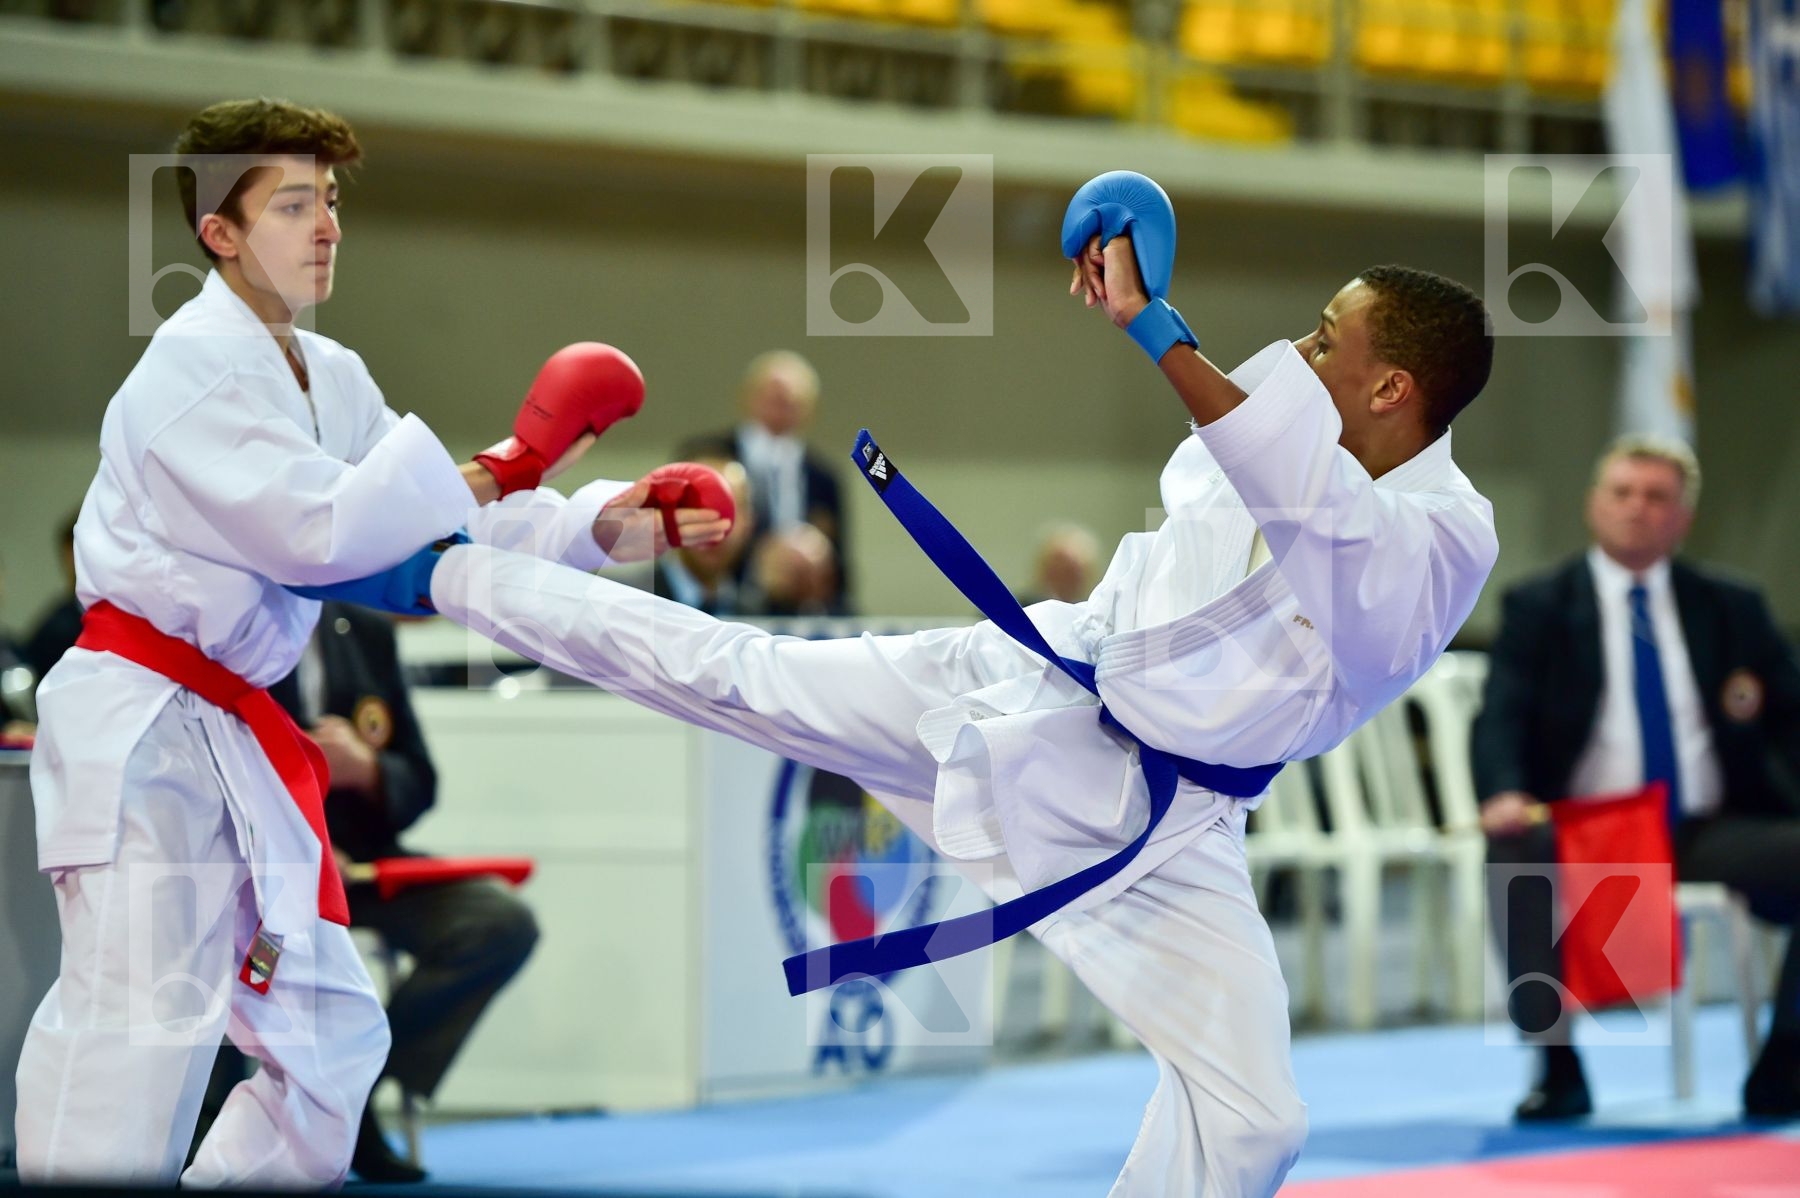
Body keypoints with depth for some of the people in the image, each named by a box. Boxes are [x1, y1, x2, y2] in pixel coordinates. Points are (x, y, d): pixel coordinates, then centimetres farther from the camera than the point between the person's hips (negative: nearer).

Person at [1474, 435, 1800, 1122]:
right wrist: (1505, 794, -27)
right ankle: (1557, 1071, -22)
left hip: (1712, 833, 2)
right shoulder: (1537, 608, 8)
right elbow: (1499, 721, -5)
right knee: (1513, 853, -36)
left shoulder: (1732, 608, 16)